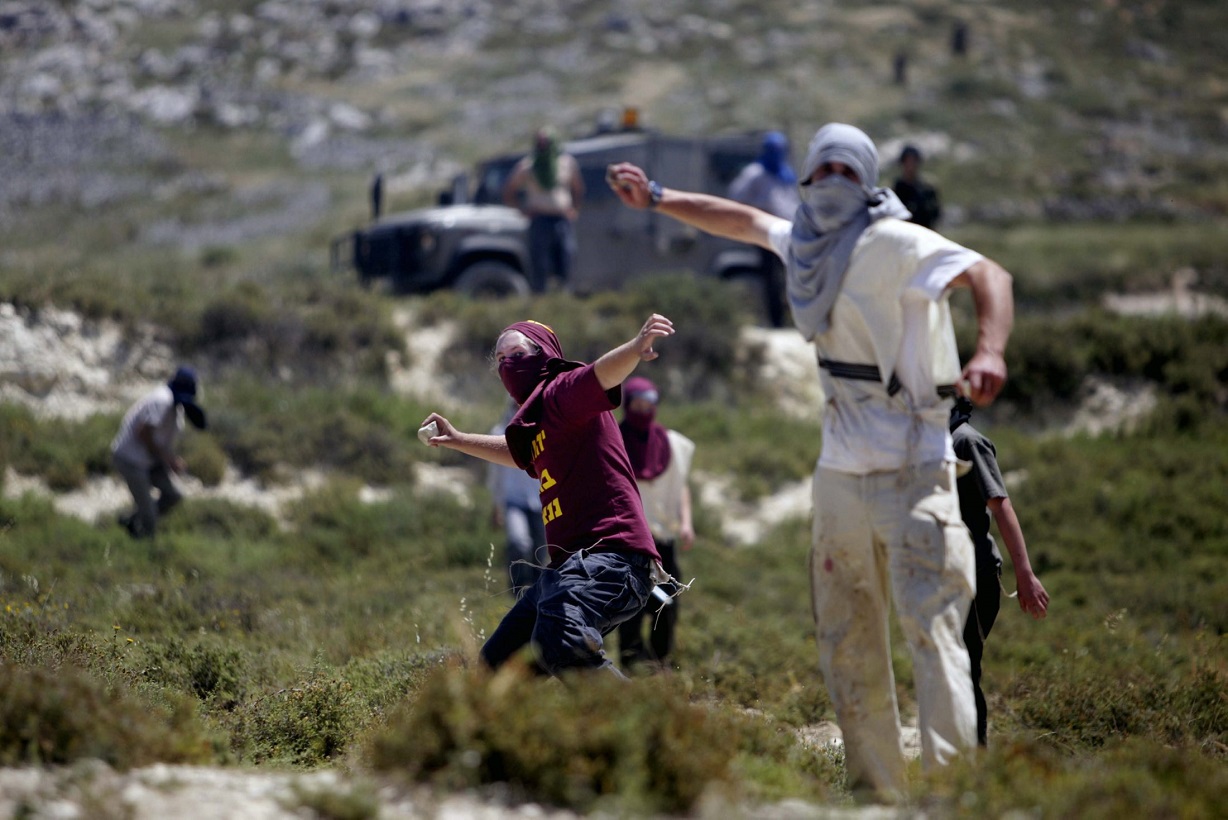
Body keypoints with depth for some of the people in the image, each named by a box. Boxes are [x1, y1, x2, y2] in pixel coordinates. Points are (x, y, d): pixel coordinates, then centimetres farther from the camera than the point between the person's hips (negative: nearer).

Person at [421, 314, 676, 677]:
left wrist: (636, 347, -49)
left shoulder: (563, 392, -5)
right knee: (497, 663, 19)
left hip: (611, 555, -11)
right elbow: (518, 451, 46)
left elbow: (603, 373, -28)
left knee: (558, 642, -38)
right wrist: (458, 440, 55)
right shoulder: (534, 423, 22)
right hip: (569, 565, 11)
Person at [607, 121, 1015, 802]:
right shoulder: (806, 240, 11)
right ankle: (874, 791, 15)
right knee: (847, 645, 9)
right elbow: (744, 221, 30)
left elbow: (987, 275, -25)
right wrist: (657, 199, 37)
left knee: (933, 630, -18)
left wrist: (990, 351, -43)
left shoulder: (896, 245, -12)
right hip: (841, 472, 8)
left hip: (912, 472, -8)